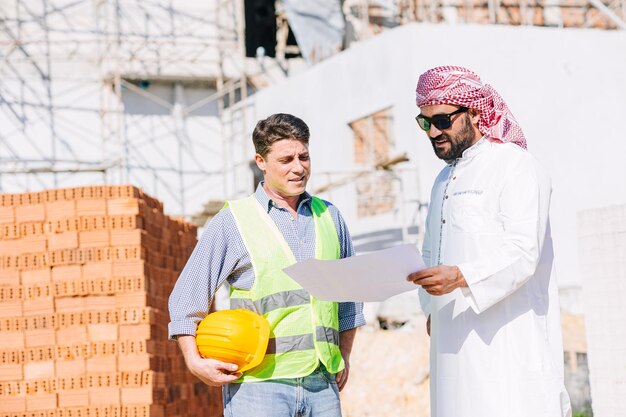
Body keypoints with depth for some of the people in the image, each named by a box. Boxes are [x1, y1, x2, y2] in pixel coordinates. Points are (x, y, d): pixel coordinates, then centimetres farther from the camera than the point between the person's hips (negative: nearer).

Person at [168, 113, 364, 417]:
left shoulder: (329, 217, 14)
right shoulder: (231, 221, 2)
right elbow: (185, 299, 3)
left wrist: (343, 357, 20)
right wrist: (194, 361, -9)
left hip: (322, 384, 4)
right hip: (257, 383, -4)